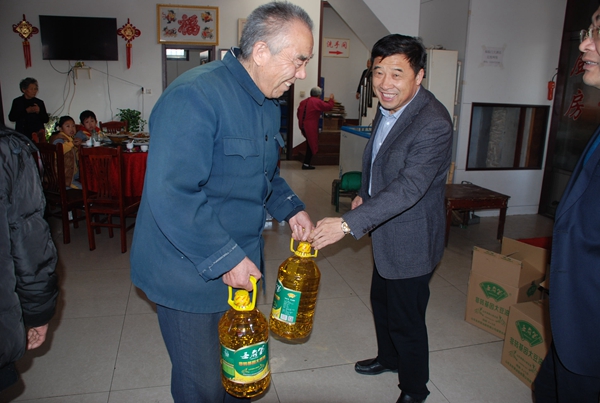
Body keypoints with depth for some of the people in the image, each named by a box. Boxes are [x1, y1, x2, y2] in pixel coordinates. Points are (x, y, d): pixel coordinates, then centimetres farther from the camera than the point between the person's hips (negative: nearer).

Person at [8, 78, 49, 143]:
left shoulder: (40, 102, 12)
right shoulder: (17, 101, 9)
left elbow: (46, 120, 9)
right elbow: (11, 118, 0)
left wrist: (39, 111, -9)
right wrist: (26, 111, -9)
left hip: (38, 135, 1)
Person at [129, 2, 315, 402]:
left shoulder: (269, 103, 6)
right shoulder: (194, 96, -25)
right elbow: (171, 196, -31)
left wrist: (291, 208, 4)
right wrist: (226, 259, -25)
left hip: (241, 263, 8)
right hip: (191, 271, -8)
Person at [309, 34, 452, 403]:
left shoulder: (433, 124, -27)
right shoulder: (388, 108, 2)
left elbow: (409, 188, -35)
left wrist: (348, 223, -40)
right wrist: (365, 193, 6)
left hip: (411, 241, -9)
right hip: (385, 234, 9)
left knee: (406, 321, 8)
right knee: (381, 302, 26)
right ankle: (388, 358, 53)